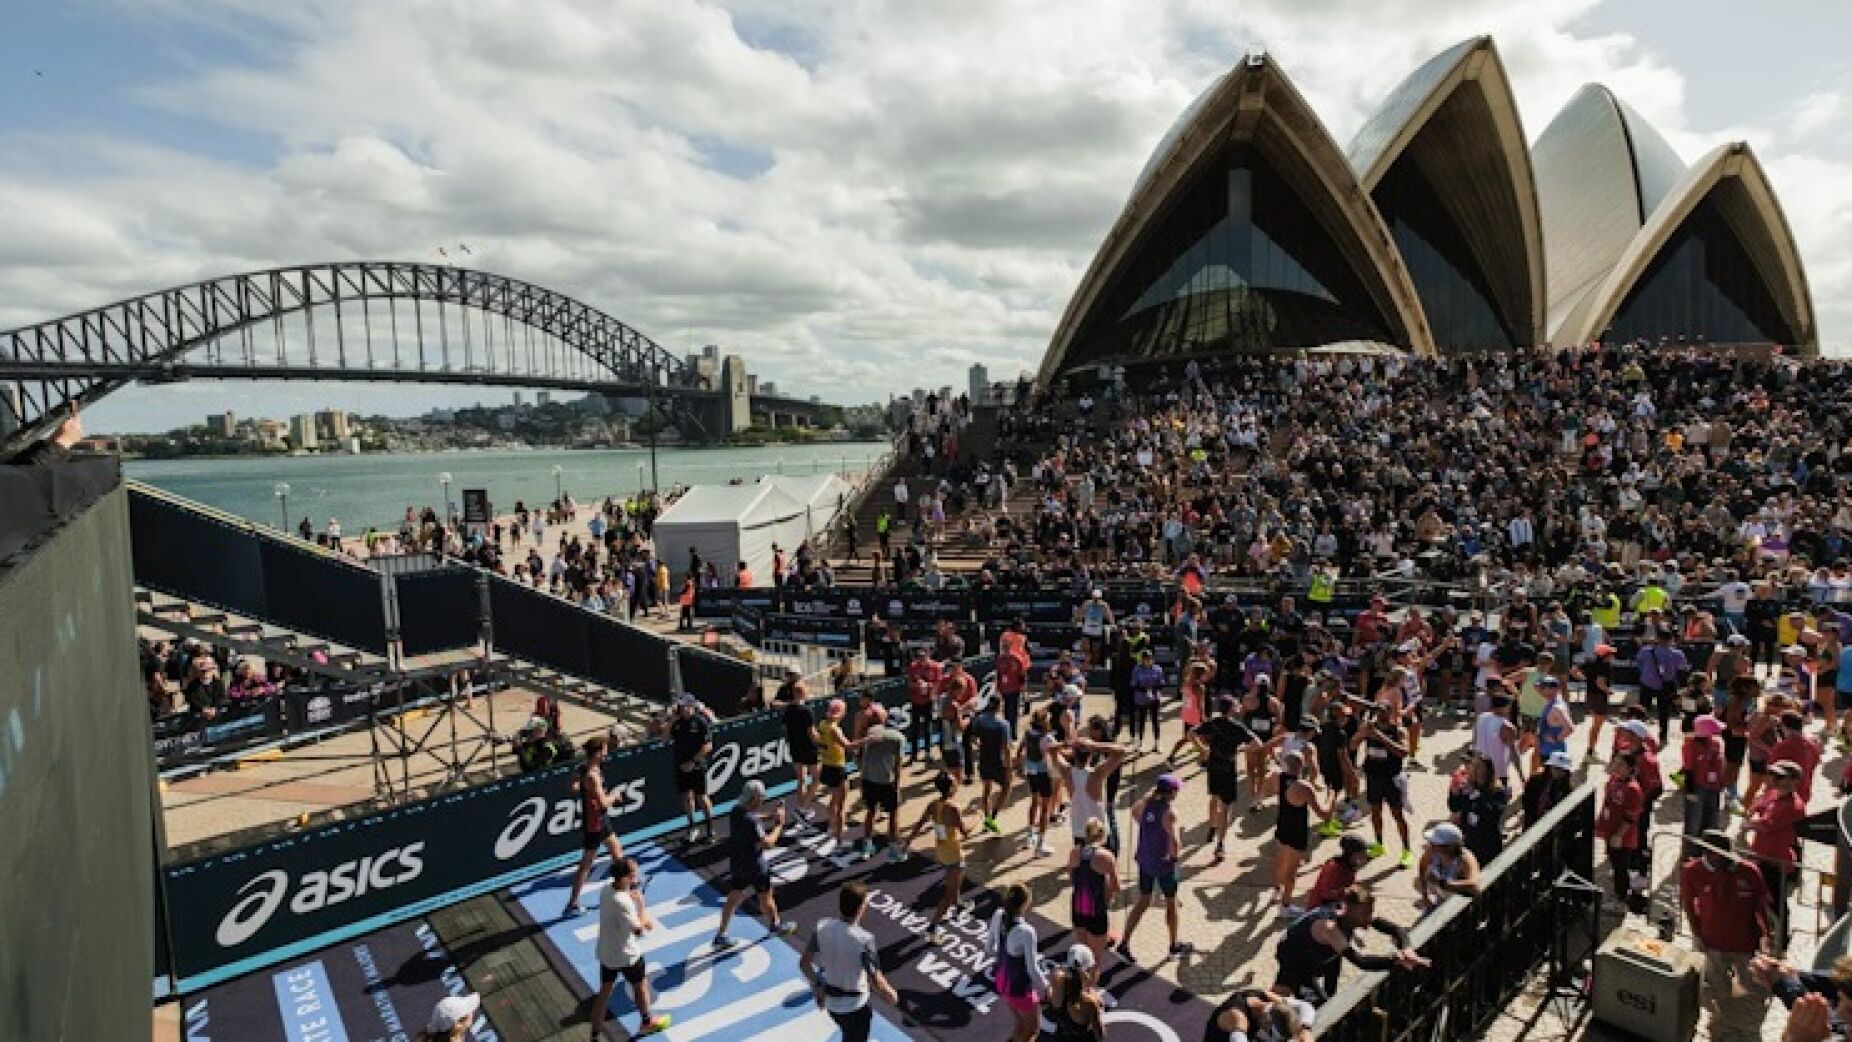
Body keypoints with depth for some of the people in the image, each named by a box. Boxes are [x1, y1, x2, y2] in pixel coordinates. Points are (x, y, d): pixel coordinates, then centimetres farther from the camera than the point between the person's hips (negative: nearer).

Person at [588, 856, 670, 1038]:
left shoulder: (607, 890, -8)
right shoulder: (622, 902, -34)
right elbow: (639, 930, -24)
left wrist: (645, 920, -8)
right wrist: (640, 900, -18)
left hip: (605, 951, 6)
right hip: (626, 955, -6)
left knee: (605, 990, 19)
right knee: (641, 985, 19)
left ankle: (596, 1035, 26)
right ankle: (646, 1022, 42)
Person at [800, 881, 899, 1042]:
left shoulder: (823, 927, -17)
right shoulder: (863, 940, -32)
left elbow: (804, 962, -7)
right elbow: (876, 983, -27)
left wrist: (817, 988, 8)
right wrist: (890, 995, -7)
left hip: (829, 1000, 5)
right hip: (854, 1004, -5)